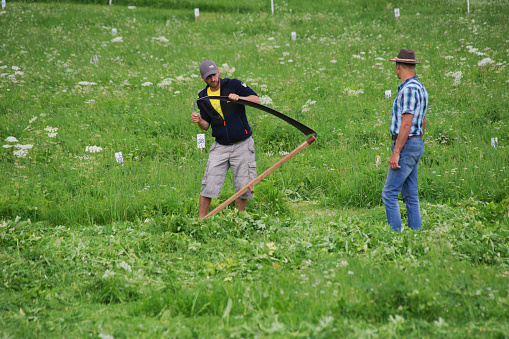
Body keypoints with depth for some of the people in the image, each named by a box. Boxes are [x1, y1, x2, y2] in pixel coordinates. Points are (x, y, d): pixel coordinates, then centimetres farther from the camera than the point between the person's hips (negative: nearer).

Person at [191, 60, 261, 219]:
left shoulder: (234, 85, -4)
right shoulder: (203, 97, 6)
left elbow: (256, 100, -10)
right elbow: (206, 125, 10)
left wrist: (239, 98, -26)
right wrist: (199, 121, -13)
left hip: (242, 145, -2)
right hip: (220, 147, 2)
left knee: (243, 187, 0)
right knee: (208, 186, -7)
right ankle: (201, 219, 0)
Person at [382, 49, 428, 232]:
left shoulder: (408, 89, -17)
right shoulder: (419, 88, 14)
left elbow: (406, 124, -21)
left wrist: (396, 153, -21)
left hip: (406, 145, -10)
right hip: (416, 144, 10)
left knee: (389, 193, -9)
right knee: (410, 195, 11)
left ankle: (395, 234, -12)